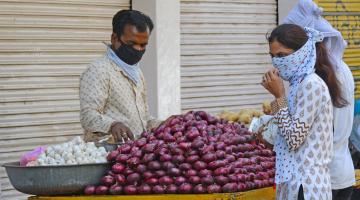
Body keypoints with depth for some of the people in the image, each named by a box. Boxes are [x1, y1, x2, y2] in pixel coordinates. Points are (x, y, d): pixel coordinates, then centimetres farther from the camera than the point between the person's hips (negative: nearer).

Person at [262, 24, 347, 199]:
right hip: (296, 178, 9)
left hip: (305, 183, -9)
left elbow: (294, 138, -18)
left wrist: (279, 96, -15)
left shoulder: (311, 84, -16)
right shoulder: (301, 82, 13)